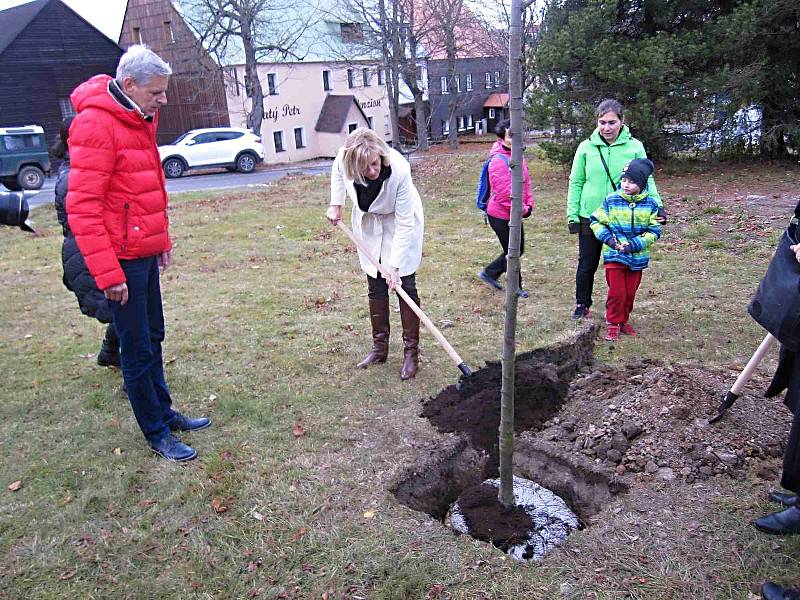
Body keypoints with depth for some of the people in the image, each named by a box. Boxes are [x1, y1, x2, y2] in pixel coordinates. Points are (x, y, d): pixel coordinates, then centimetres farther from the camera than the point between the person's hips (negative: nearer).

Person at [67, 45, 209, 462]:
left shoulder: (139, 119, 12)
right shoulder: (96, 124, -17)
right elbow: (82, 208, -21)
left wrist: (163, 240, 19)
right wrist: (108, 272, -21)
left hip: (145, 253, 9)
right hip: (122, 260, -9)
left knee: (152, 338, 19)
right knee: (137, 351, 3)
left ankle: (164, 412, 35)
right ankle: (156, 434, 17)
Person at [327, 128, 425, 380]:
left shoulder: (400, 170, -37)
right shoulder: (344, 157, -28)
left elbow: (405, 223, -31)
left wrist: (394, 265, -31)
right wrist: (336, 204, -3)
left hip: (400, 222, -4)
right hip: (368, 222, 4)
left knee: (405, 285, -4)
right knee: (375, 288, 8)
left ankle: (411, 352, 4)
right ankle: (379, 348, 19)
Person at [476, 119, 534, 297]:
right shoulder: (498, 161, -22)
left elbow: (525, 181, 15)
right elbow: (505, 193, -25)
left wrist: (529, 203, 3)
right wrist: (523, 210, -16)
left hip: (514, 215, 9)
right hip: (501, 216, -9)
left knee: (518, 249, 19)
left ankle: (489, 273, 33)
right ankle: (516, 287, 24)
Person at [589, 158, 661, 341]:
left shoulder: (650, 204, -4)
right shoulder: (611, 200, -7)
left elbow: (654, 231, -3)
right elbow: (596, 221, 2)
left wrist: (634, 244, -16)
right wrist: (607, 237, -12)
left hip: (637, 257, 2)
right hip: (614, 255, -2)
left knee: (630, 293, 12)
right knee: (617, 292, -2)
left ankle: (623, 320, 31)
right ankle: (612, 323, 16)